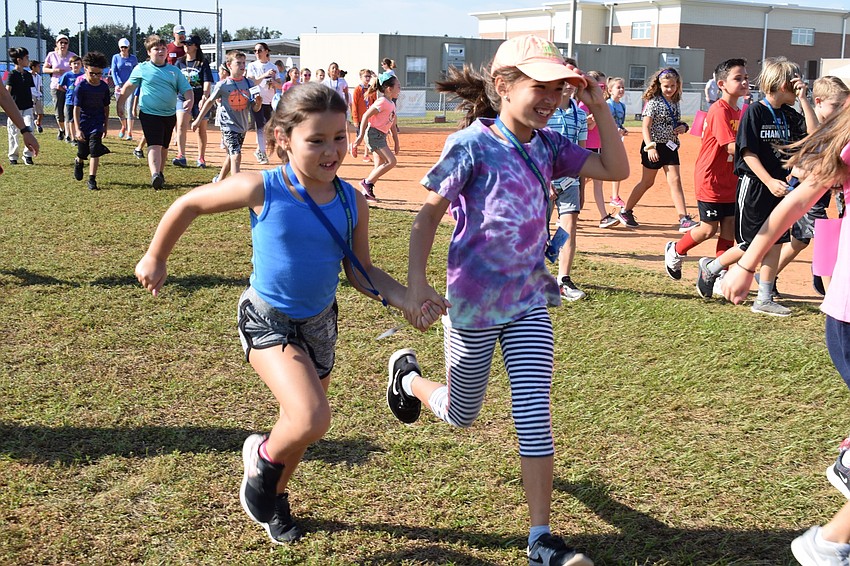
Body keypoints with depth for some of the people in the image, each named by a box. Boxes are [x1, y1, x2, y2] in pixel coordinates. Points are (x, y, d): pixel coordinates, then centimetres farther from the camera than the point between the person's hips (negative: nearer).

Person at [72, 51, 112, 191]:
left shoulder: (104, 87, -2)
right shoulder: (81, 87, -13)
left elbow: (106, 107, 10)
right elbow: (76, 109, -15)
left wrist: (105, 125, 12)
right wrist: (77, 129, -21)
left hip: (97, 123, 1)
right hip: (83, 124, -1)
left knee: (95, 151, -11)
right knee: (82, 152, 12)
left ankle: (92, 179, -7)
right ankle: (78, 163, 48)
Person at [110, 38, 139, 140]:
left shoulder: (133, 58, 5)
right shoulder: (116, 57, 5)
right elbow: (114, 71, -1)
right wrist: (117, 84, -14)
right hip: (119, 85, 2)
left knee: (129, 109, -12)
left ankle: (129, 132, -12)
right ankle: (123, 127, 34)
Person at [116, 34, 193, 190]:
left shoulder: (174, 71, 7)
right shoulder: (142, 69, 1)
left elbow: (187, 89, 4)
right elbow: (128, 87, 11)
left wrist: (190, 101, -17)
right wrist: (120, 104, 14)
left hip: (169, 115, 4)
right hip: (149, 114, -4)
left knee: (164, 147, 15)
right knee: (154, 145, -20)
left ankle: (160, 173, 32)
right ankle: (155, 175, -34)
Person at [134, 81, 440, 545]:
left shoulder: (352, 203, -10)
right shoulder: (262, 190, -20)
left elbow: (361, 273, 0)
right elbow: (190, 203, -6)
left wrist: (409, 298, -16)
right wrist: (155, 258, 3)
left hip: (319, 323, 5)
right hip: (267, 320, -5)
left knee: (301, 425, 19)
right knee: (312, 419, -24)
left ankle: (274, 497, 48)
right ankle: (262, 457, 10)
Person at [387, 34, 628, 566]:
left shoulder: (548, 145, 0)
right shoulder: (472, 145, -16)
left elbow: (616, 169, 0)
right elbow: (431, 212, -12)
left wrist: (599, 109, -10)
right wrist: (416, 281, -18)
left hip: (530, 301, 4)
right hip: (474, 302, -4)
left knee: (535, 412, -4)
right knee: (461, 415, 15)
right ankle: (408, 374, 48)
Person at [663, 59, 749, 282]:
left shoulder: (738, 112, 11)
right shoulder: (719, 111, -17)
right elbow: (731, 147, -24)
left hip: (730, 181, 8)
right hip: (711, 180, -8)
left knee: (729, 228, 7)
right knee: (709, 229, 1)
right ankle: (675, 251, 26)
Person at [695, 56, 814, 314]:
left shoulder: (789, 115, 9)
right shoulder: (755, 111, -11)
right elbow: (748, 152, -15)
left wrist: (803, 99, -5)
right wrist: (769, 181, -23)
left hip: (778, 186, 7)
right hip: (754, 185, -7)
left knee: (775, 242, 6)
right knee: (751, 244, -3)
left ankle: (764, 299, 13)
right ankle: (709, 268, 19)